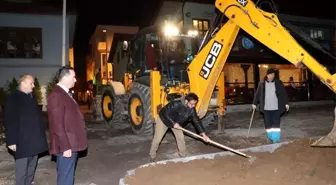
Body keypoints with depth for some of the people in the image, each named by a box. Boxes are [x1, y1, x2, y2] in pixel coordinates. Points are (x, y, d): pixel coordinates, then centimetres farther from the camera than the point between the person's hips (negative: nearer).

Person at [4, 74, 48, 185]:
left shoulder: (31, 98, 14)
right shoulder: (13, 98, -7)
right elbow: (10, 122, -12)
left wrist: (41, 136, 14)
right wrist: (12, 141, -16)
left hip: (34, 141, 7)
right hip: (22, 142, -7)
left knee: (31, 170, 16)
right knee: (22, 172, 0)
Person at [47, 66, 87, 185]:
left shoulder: (66, 94, 14)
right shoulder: (56, 96, -18)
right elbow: (57, 125, -22)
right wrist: (65, 147, -22)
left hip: (71, 144, 10)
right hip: (66, 146, -10)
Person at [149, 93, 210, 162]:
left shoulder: (192, 109, -20)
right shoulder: (176, 104, -39)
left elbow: (196, 121, -16)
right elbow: (165, 113, -32)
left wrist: (203, 134, -22)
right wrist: (173, 123, -31)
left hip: (177, 123, 5)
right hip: (164, 119, -5)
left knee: (181, 138, 3)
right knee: (157, 139, -2)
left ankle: (182, 155, 23)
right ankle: (152, 156, 17)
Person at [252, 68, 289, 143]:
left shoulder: (278, 83, 1)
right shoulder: (262, 83, 2)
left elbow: (284, 93, 5)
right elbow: (257, 94, 8)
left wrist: (286, 103, 1)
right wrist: (254, 103, 9)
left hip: (276, 107, -1)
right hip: (266, 108, 1)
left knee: (276, 123, -3)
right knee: (268, 123, 6)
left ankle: (276, 139, 2)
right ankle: (270, 138, 22)